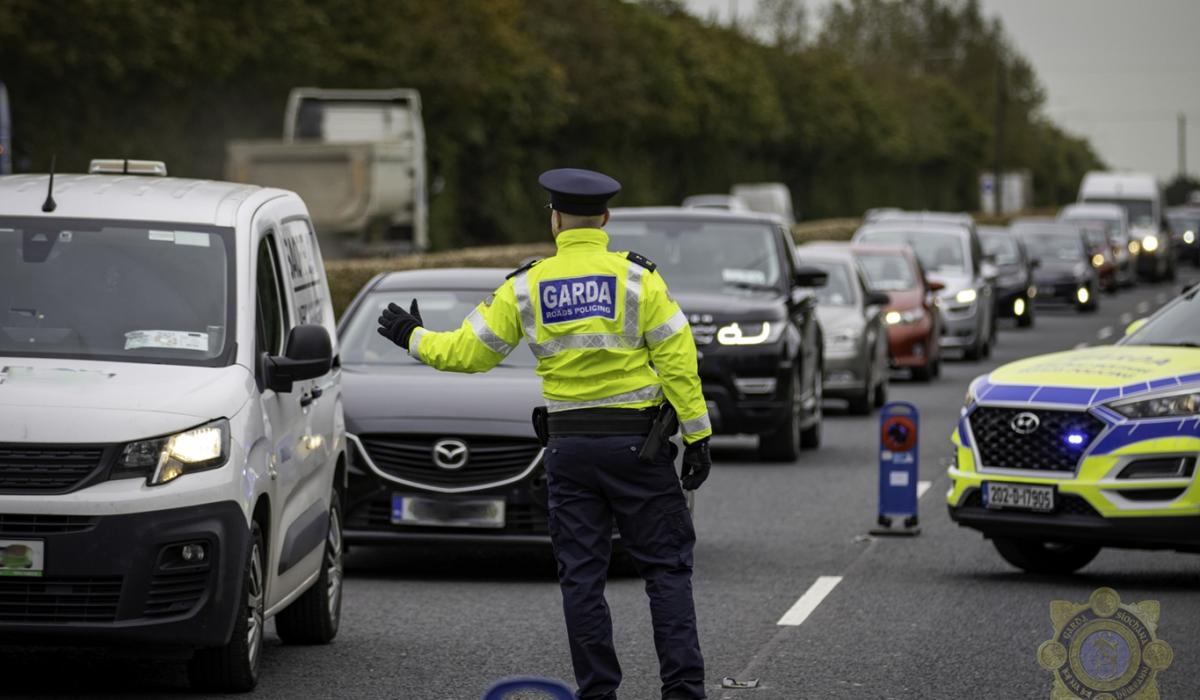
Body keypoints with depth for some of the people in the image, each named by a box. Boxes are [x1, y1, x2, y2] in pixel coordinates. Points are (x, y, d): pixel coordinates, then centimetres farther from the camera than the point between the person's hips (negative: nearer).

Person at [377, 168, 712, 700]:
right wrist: (698, 435, -3)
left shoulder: (527, 287, 1)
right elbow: (678, 360, -8)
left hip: (569, 446, 2)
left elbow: (466, 351, 5)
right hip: (636, 441, -2)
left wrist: (412, 338, 23)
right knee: (665, 568, 3)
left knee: (581, 576, 7)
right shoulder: (637, 277, -6)